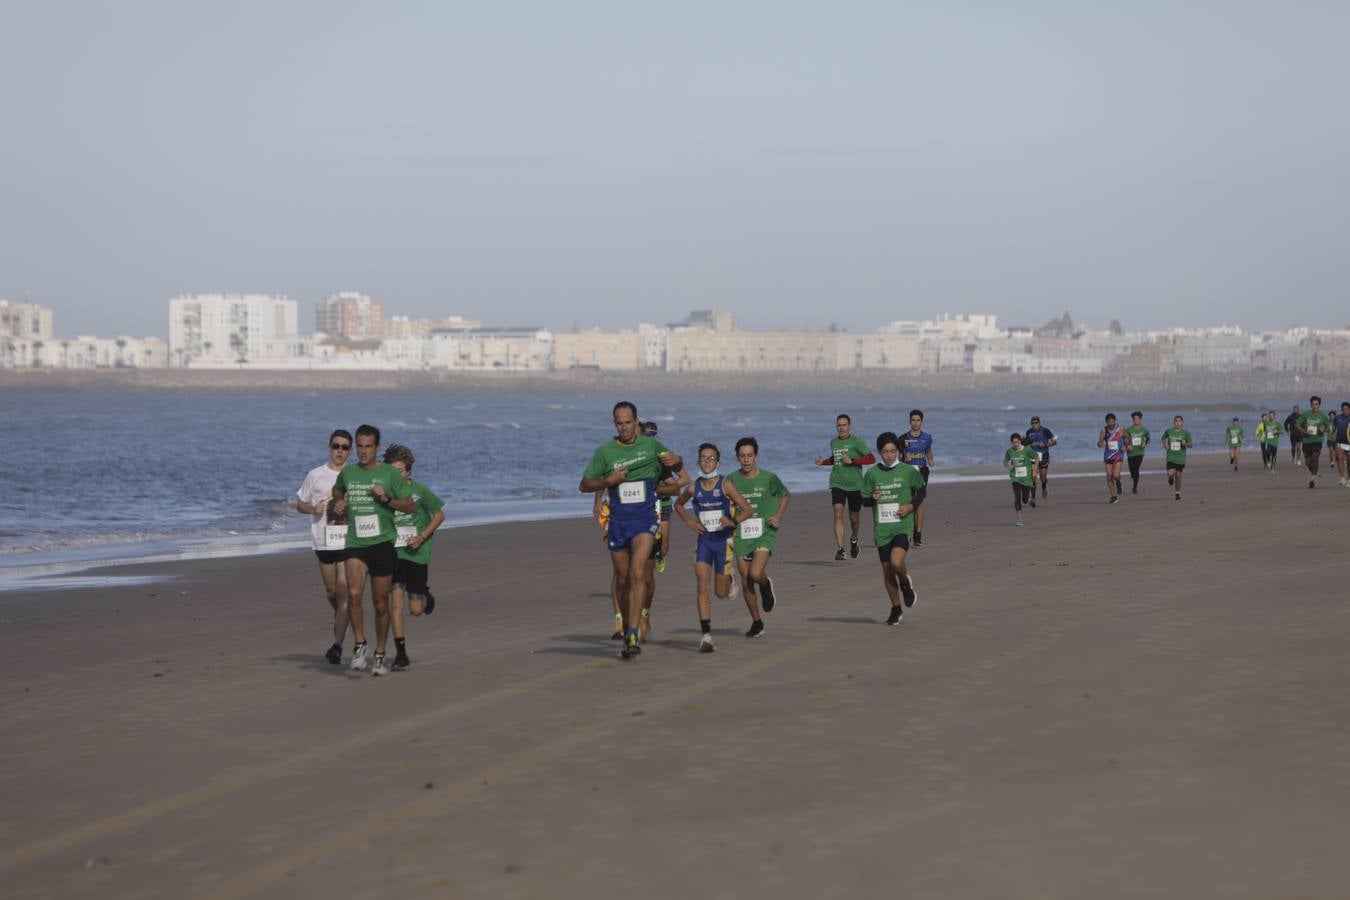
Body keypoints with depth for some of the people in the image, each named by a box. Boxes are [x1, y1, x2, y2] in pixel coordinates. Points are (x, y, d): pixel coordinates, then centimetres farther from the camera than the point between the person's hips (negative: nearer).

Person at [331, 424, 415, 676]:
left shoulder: (390, 474, 0)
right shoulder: (347, 473, 8)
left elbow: (409, 506, 3)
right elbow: (337, 491, 30)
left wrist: (386, 498, -13)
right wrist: (338, 504, 8)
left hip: (383, 542, -1)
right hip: (355, 543, 1)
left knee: (381, 603, 6)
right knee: (354, 594, -21)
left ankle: (380, 655, 20)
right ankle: (359, 645, -4)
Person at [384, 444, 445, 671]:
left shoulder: (419, 490, -7)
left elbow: (439, 515, 2)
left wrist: (422, 536, -10)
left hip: (416, 552, -1)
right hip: (393, 552, 1)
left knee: (416, 609, 2)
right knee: (396, 601, -11)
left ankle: (425, 595, 40)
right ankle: (401, 654, -5)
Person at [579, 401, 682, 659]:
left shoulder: (651, 445, 3)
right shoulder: (605, 451, 1)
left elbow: (676, 465, 20)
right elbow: (584, 485, 4)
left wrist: (675, 461, -5)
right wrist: (608, 481, -13)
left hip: (645, 519, -2)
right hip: (618, 521, 2)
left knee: (637, 574, -19)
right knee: (623, 580, 10)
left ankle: (633, 636, -24)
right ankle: (626, 630, 28)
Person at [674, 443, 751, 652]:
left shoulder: (725, 485, -10)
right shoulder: (693, 487, -2)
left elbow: (747, 509, -8)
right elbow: (678, 505, 18)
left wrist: (733, 521, -27)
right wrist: (689, 521, 1)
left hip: (724, 540, -2)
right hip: (704, 540, 2)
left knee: (721, 593, 8)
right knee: (702, 588, -12)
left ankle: (729, 579, 45)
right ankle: (706, 635, -11)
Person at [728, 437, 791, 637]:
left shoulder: (768, 478, -4)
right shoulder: (732, 480, 0)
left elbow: (786, 495, 14)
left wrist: (779, 517, 2)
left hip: (764, 533, -3)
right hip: (741, 536, 3)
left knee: (755, 574, -22)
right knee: (746, 583, 4)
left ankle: (766, 584, 15)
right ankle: (756, 623, 20)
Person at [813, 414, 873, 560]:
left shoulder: (856, 441, -7)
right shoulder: (833, 442, 8)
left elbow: (871, 459, -11)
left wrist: (852, 461, -20)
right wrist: (823, 461, 9)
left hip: (855, 485, -2)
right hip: (837, 484, 2)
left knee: (854, 518, 10)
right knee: (838, 513, -16)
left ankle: (853, 540, 42)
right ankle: (840, 549, -18)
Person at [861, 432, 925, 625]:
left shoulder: (909, 471, -1)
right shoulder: (872, 473, 2)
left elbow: (921, 491, 13)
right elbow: (864, 499, 10)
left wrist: (911, 506, -4)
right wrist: (872, 499, -14)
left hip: (903, 525, -2)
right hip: (882, 528, 3)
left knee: (896, 562, -24)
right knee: (887, 570, 7)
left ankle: (906, 584, 11)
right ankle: (896, 609, 24)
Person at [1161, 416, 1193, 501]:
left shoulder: (1185, 433, -2)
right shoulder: (1169, 431, 1)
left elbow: (1190, 445, 4)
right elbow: (1163, 438, 21)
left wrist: (1186, 444, -18)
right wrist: (1165, 444, 2)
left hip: (1181, 458, 0)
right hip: (1171, 456, 0)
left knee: (1178, 475, 3)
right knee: (1170, 474, -14)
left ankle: (1178, 493, 19)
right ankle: (1171, 478, 25)